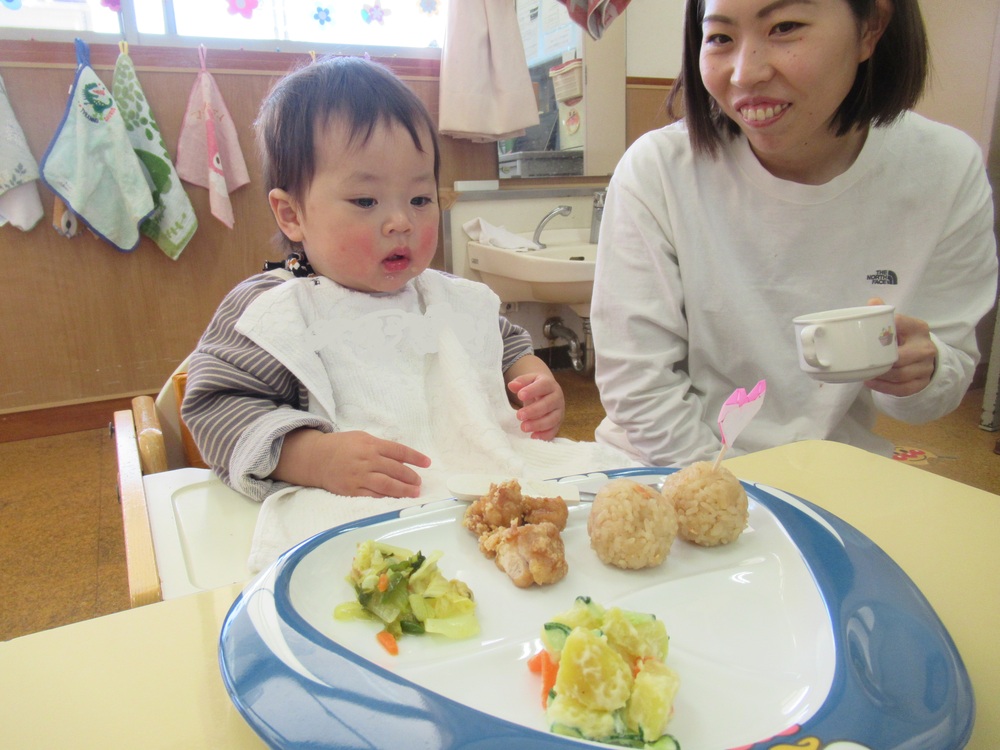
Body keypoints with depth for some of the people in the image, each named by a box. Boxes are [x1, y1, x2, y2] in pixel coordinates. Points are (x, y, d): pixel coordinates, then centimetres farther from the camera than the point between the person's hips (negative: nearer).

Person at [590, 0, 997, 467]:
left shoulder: (946, 171, -6)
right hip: (669, 479, -3)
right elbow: (637, 383, -13)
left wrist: (919, 375, -17)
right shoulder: (656, 169, -14)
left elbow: (956, 362, 4)